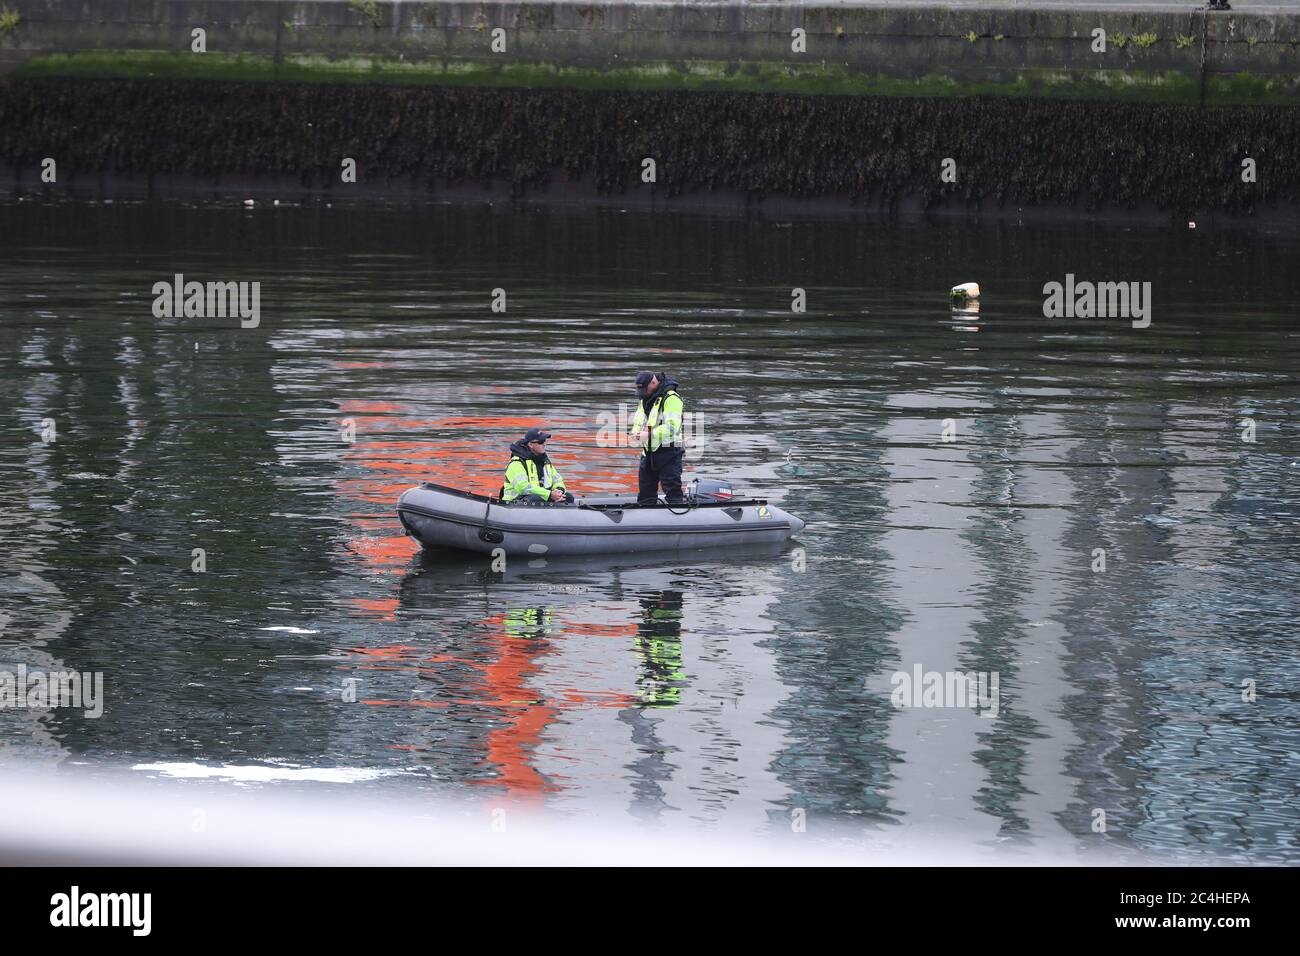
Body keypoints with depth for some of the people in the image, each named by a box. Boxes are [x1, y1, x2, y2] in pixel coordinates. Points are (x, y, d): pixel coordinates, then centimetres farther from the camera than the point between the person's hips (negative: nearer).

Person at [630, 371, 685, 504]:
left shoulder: (671, 399, -14)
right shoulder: (644, 400, 14)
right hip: (648, 453, 8)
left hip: (668, 453, -8)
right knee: (645, 495, 12)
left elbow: (672, 427, -24)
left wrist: (649, 434, -28)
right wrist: (636, 433, -5)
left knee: (672, 493, -11)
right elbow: (637, 423, 19)